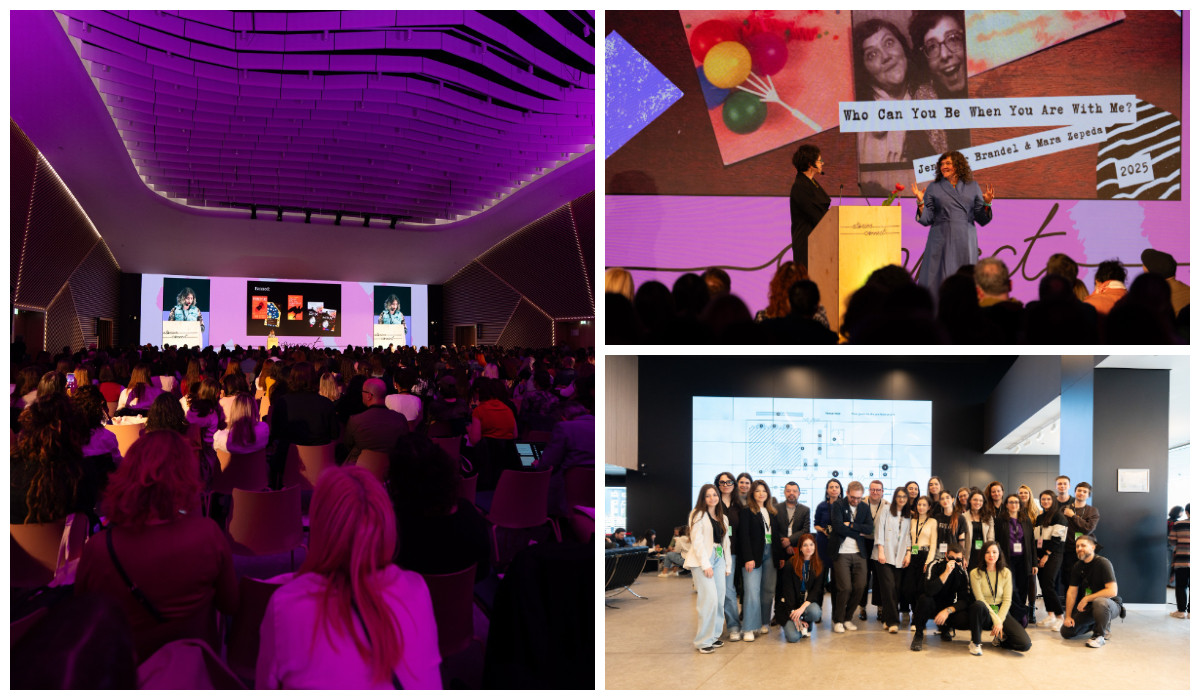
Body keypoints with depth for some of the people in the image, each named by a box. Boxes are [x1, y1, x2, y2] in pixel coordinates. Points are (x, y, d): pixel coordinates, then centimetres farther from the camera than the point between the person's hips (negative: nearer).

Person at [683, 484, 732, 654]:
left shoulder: (723, 518, 19)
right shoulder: (698, 515, -2)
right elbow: (697, 541, -9)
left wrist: (728, 565, 12)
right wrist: (706, 565, -15)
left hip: (719, 559, 7)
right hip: (702, 560, -7)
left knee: (720, 599, 2)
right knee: (709, 598, -15)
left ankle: (714, 635, 15)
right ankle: (703, 641, -8)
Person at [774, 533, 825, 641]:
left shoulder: (819, 566, 4)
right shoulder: (791, 564, -4)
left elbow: (817, 590, -4)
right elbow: (788, 590, -6)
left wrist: (802, 608, -20)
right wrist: (793, 613, -16)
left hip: (809, 602, 3)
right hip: (791, 604, -3)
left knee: (815, 612, -34)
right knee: (793, 637, -23)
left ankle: (807, 625, 2)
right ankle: (788, 624, 13)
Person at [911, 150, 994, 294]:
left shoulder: (972, 187, 9)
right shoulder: (934, 188, 6)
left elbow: (982, 219, 7)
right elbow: (926, 220, 1)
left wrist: (987, 203, -9)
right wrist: (920, 202, -12)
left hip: (965, 242, 1)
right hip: (941, 241, -1)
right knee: (939, 281, -4)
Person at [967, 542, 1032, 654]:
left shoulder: (1006, 573, 2)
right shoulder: (975, 573, -7)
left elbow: (1007, 600, -2)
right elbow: (980, 599, -12)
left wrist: (1000, 621, -14)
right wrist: (995, 619, -19)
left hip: (1001, 611, 2)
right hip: (985, 613, -2)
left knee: (1025, 644, -20)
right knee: (978, 605, -41)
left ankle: (999, 639, 14)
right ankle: (975, 642, -18)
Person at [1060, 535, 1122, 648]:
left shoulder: (1103, 563, -18)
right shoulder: (1078, 566, 3)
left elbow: (1112, 591, -26)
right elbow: (1071, 592, 4)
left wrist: (1086, 598, -21)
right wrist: (1068, 616, -3)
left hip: (1110, 604, -6)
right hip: (1089, 606, 6)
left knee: (1099, 602, -43)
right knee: (1066, 632, -6)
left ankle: (1100, 635, -18)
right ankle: (1094, 625, 18)